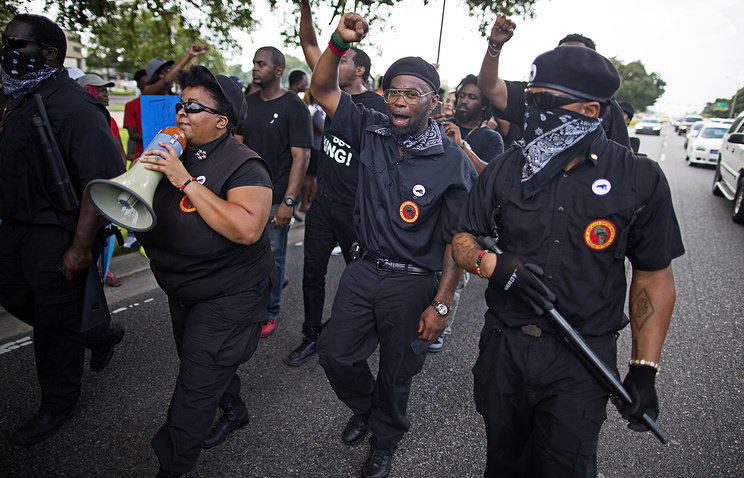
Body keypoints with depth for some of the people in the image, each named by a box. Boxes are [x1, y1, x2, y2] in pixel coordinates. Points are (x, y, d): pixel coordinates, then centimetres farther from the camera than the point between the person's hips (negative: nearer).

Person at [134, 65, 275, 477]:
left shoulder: (242, 165, -21)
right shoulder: (171, 153, 3)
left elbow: (247, 229, -37)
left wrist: (187, 182, -33)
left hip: (228, 296, -8)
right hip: (180, 289, 8)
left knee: (195, 385, 1)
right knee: (205, 363, 25)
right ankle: (234, 411, 51)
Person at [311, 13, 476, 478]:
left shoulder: (453, 162, -15)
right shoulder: (372, 131, -3)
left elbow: (457, 240, -13)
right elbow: (323, 89, -1)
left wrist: (441, 304, -15)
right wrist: (340, 42, -18)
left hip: (412, 283, -4)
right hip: (362, 269, 4)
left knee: (396, 374, 14)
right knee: (335, 353, 14)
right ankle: (365, 409, 48)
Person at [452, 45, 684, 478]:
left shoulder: (642, 179, -7)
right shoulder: (505, 168, -2)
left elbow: (654, 276, -1)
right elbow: (463, 239, 4)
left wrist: (645, 368, -4)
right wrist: (495, 264, -18)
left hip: (582, 360, -2)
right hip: (504, 345, 3)